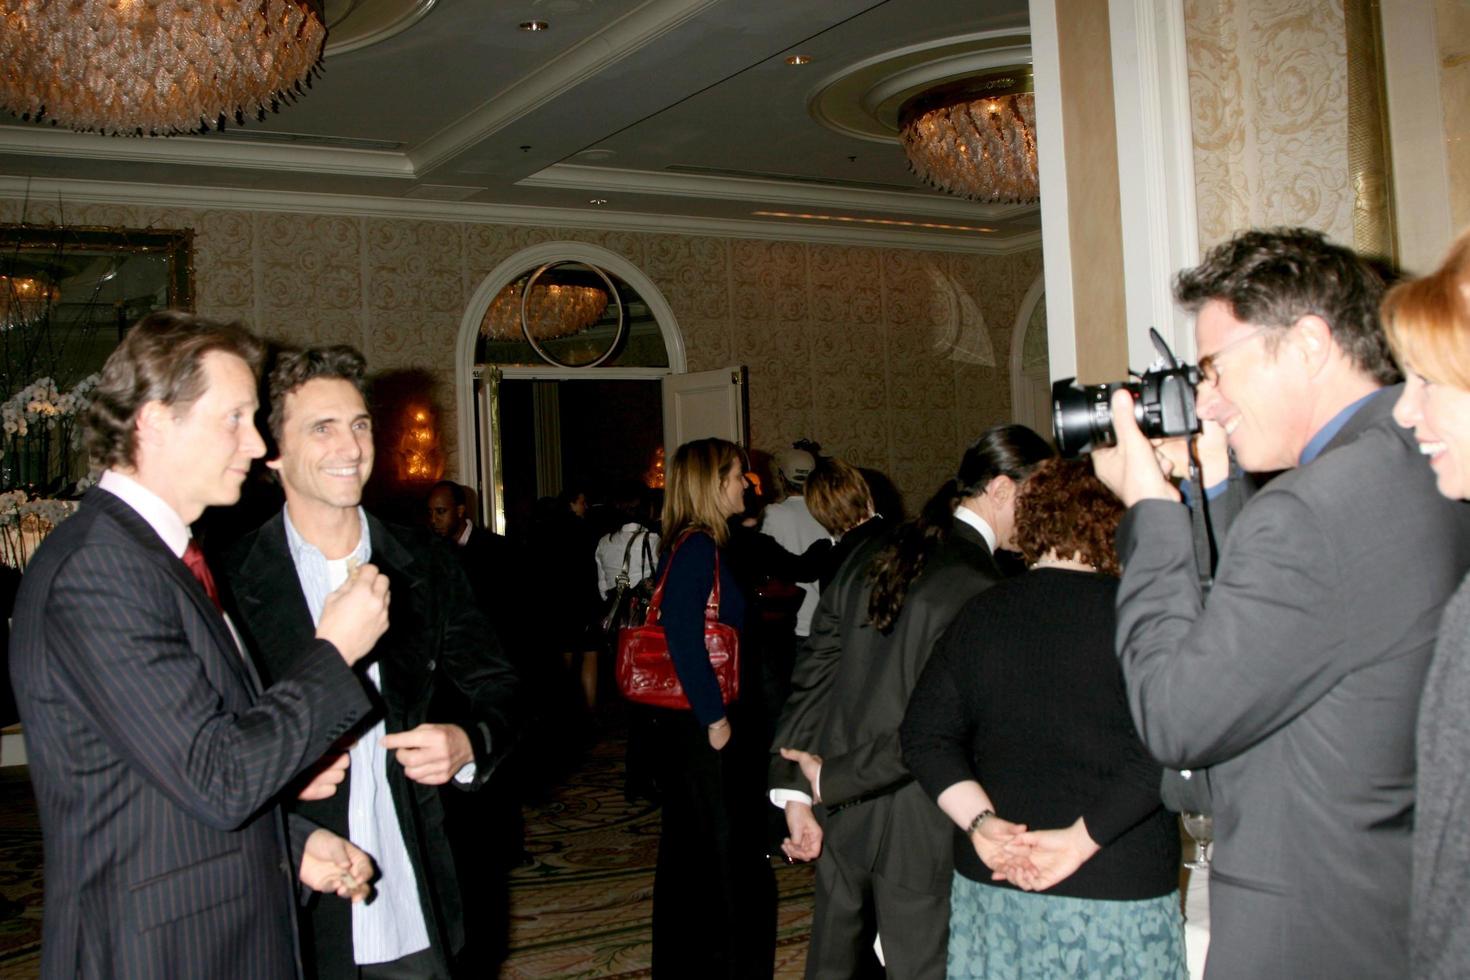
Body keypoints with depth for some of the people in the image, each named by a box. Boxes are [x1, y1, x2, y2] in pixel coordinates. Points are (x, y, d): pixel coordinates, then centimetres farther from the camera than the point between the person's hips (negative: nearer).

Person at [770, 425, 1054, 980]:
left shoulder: (871, 555, 4)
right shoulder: (981, 588, -19)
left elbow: (813, 674, 3)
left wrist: (793, 790, 1)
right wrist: (831, 780, -12)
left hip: (839, 811, 7)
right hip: (917, 831, -7)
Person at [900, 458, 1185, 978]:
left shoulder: (980, 613, 3)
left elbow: (924, 736, -1)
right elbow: (1161, 753, -20)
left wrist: (979, 820, -8)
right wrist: (1080, 839, -17)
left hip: (991, 879, 4)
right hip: (1118, 894, -4)